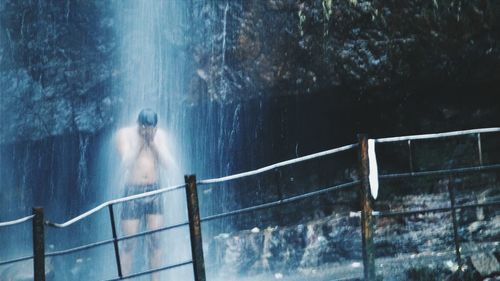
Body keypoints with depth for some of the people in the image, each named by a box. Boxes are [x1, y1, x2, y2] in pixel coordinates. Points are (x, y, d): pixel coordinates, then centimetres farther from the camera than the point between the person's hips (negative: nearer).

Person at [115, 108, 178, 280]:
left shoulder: (160, 135, 3)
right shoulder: (125, 134, -4)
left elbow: (170, 167, -6)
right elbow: (126, 164, -16)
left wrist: (153, 142, -12)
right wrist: (140, 141, -17)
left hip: (154, 191, 2)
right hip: (133, 191, -2)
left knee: (154, 240, 0)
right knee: (129, 243, -3)